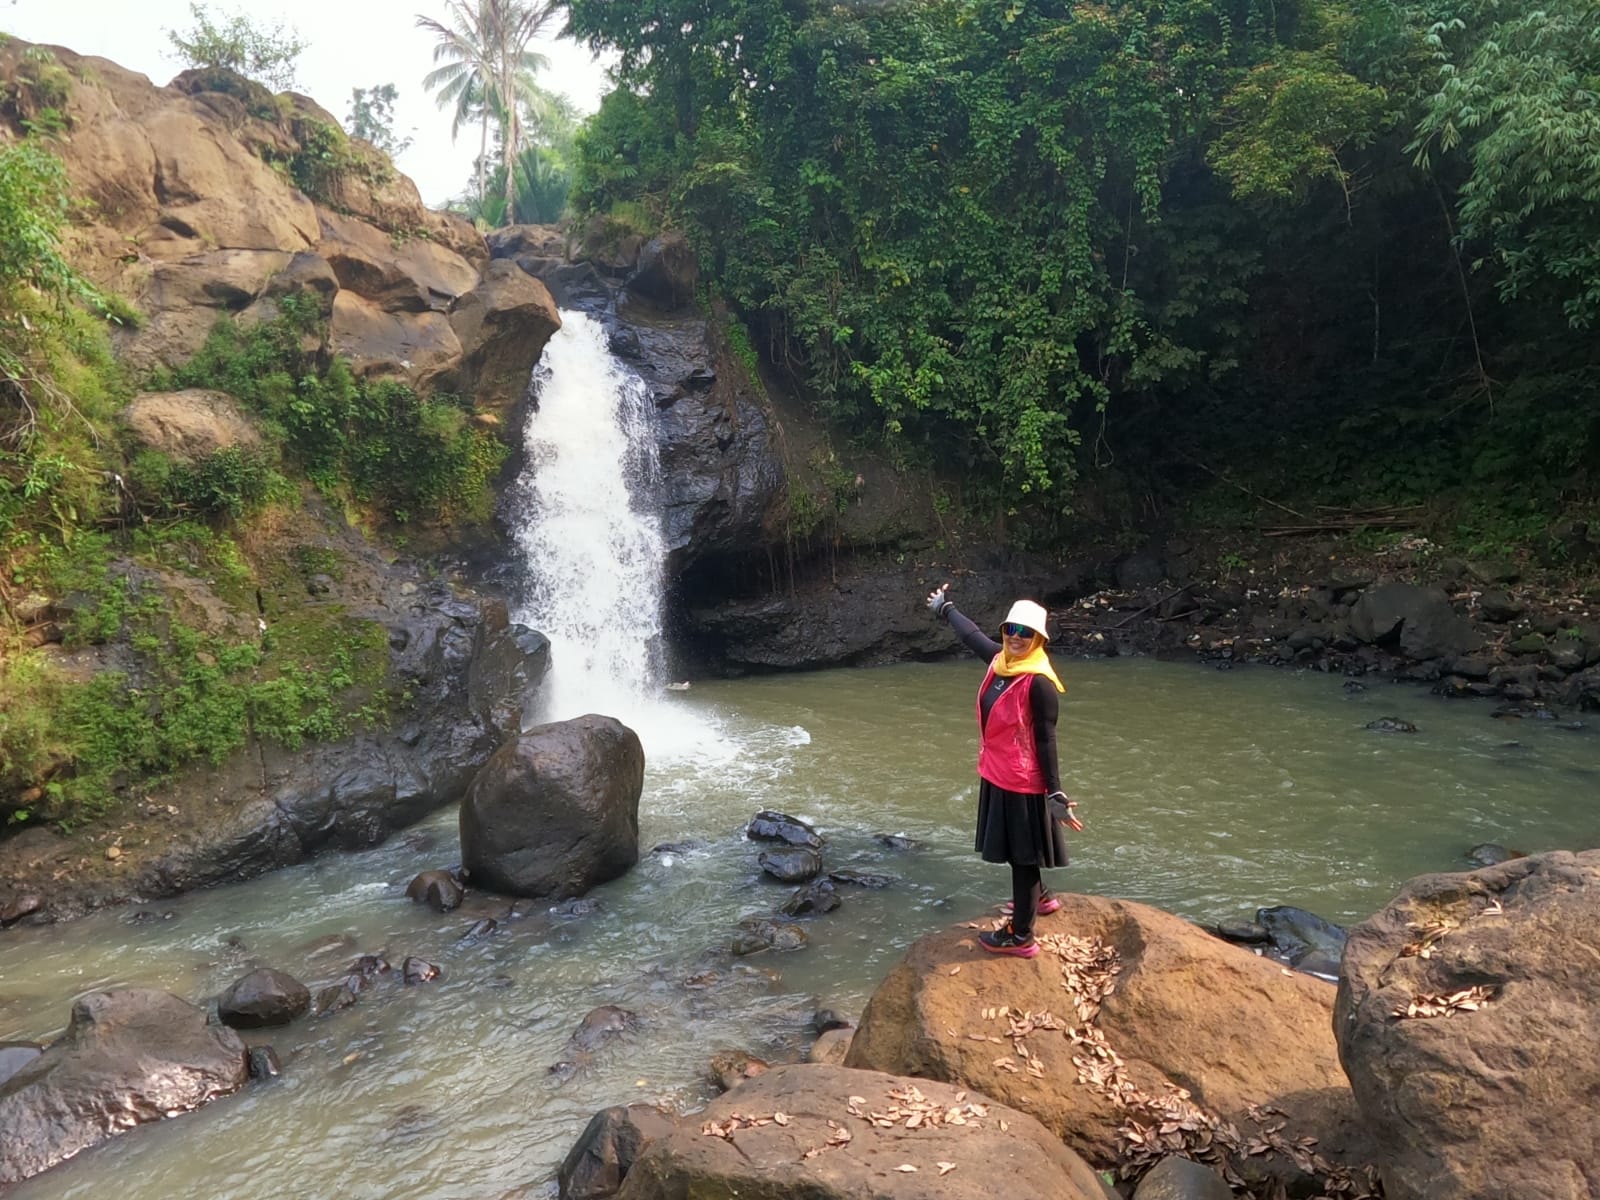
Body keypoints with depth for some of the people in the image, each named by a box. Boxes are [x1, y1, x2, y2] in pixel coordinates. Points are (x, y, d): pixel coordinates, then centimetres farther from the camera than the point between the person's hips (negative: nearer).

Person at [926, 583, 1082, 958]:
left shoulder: (1039, 682, -21)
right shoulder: (1000, 660, 2)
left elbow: (1046, 741, -19)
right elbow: (972, 636, 21)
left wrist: (1055, 793, -20)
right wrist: (945, 609, 37)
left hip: (1023, 782, -9)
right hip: (997, 774, 9)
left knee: (1022, 854, 2)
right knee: (1016, 850, 26)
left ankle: (1021, 936, 13)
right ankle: (1039, 896, 49)